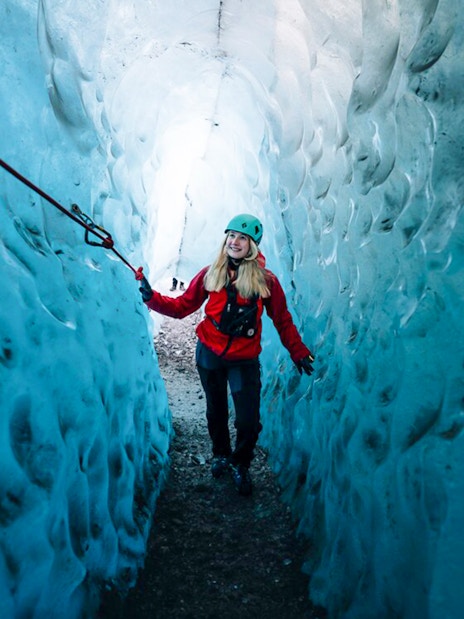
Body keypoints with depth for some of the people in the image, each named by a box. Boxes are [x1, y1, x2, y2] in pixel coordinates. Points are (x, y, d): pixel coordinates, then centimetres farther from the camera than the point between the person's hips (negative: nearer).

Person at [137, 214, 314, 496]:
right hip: (209, 355, 2)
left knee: (249, 422, -2)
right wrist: (152, 297, -16)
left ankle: (241, 465, 30)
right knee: (216, 411, 20)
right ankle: (221, 454, 49)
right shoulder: (211, 274, -5)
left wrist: (299, 351, -3)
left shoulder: (266, 280, -9)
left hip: (245, 360, -1)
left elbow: (283, 320, -1)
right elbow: (182, 306, -3)